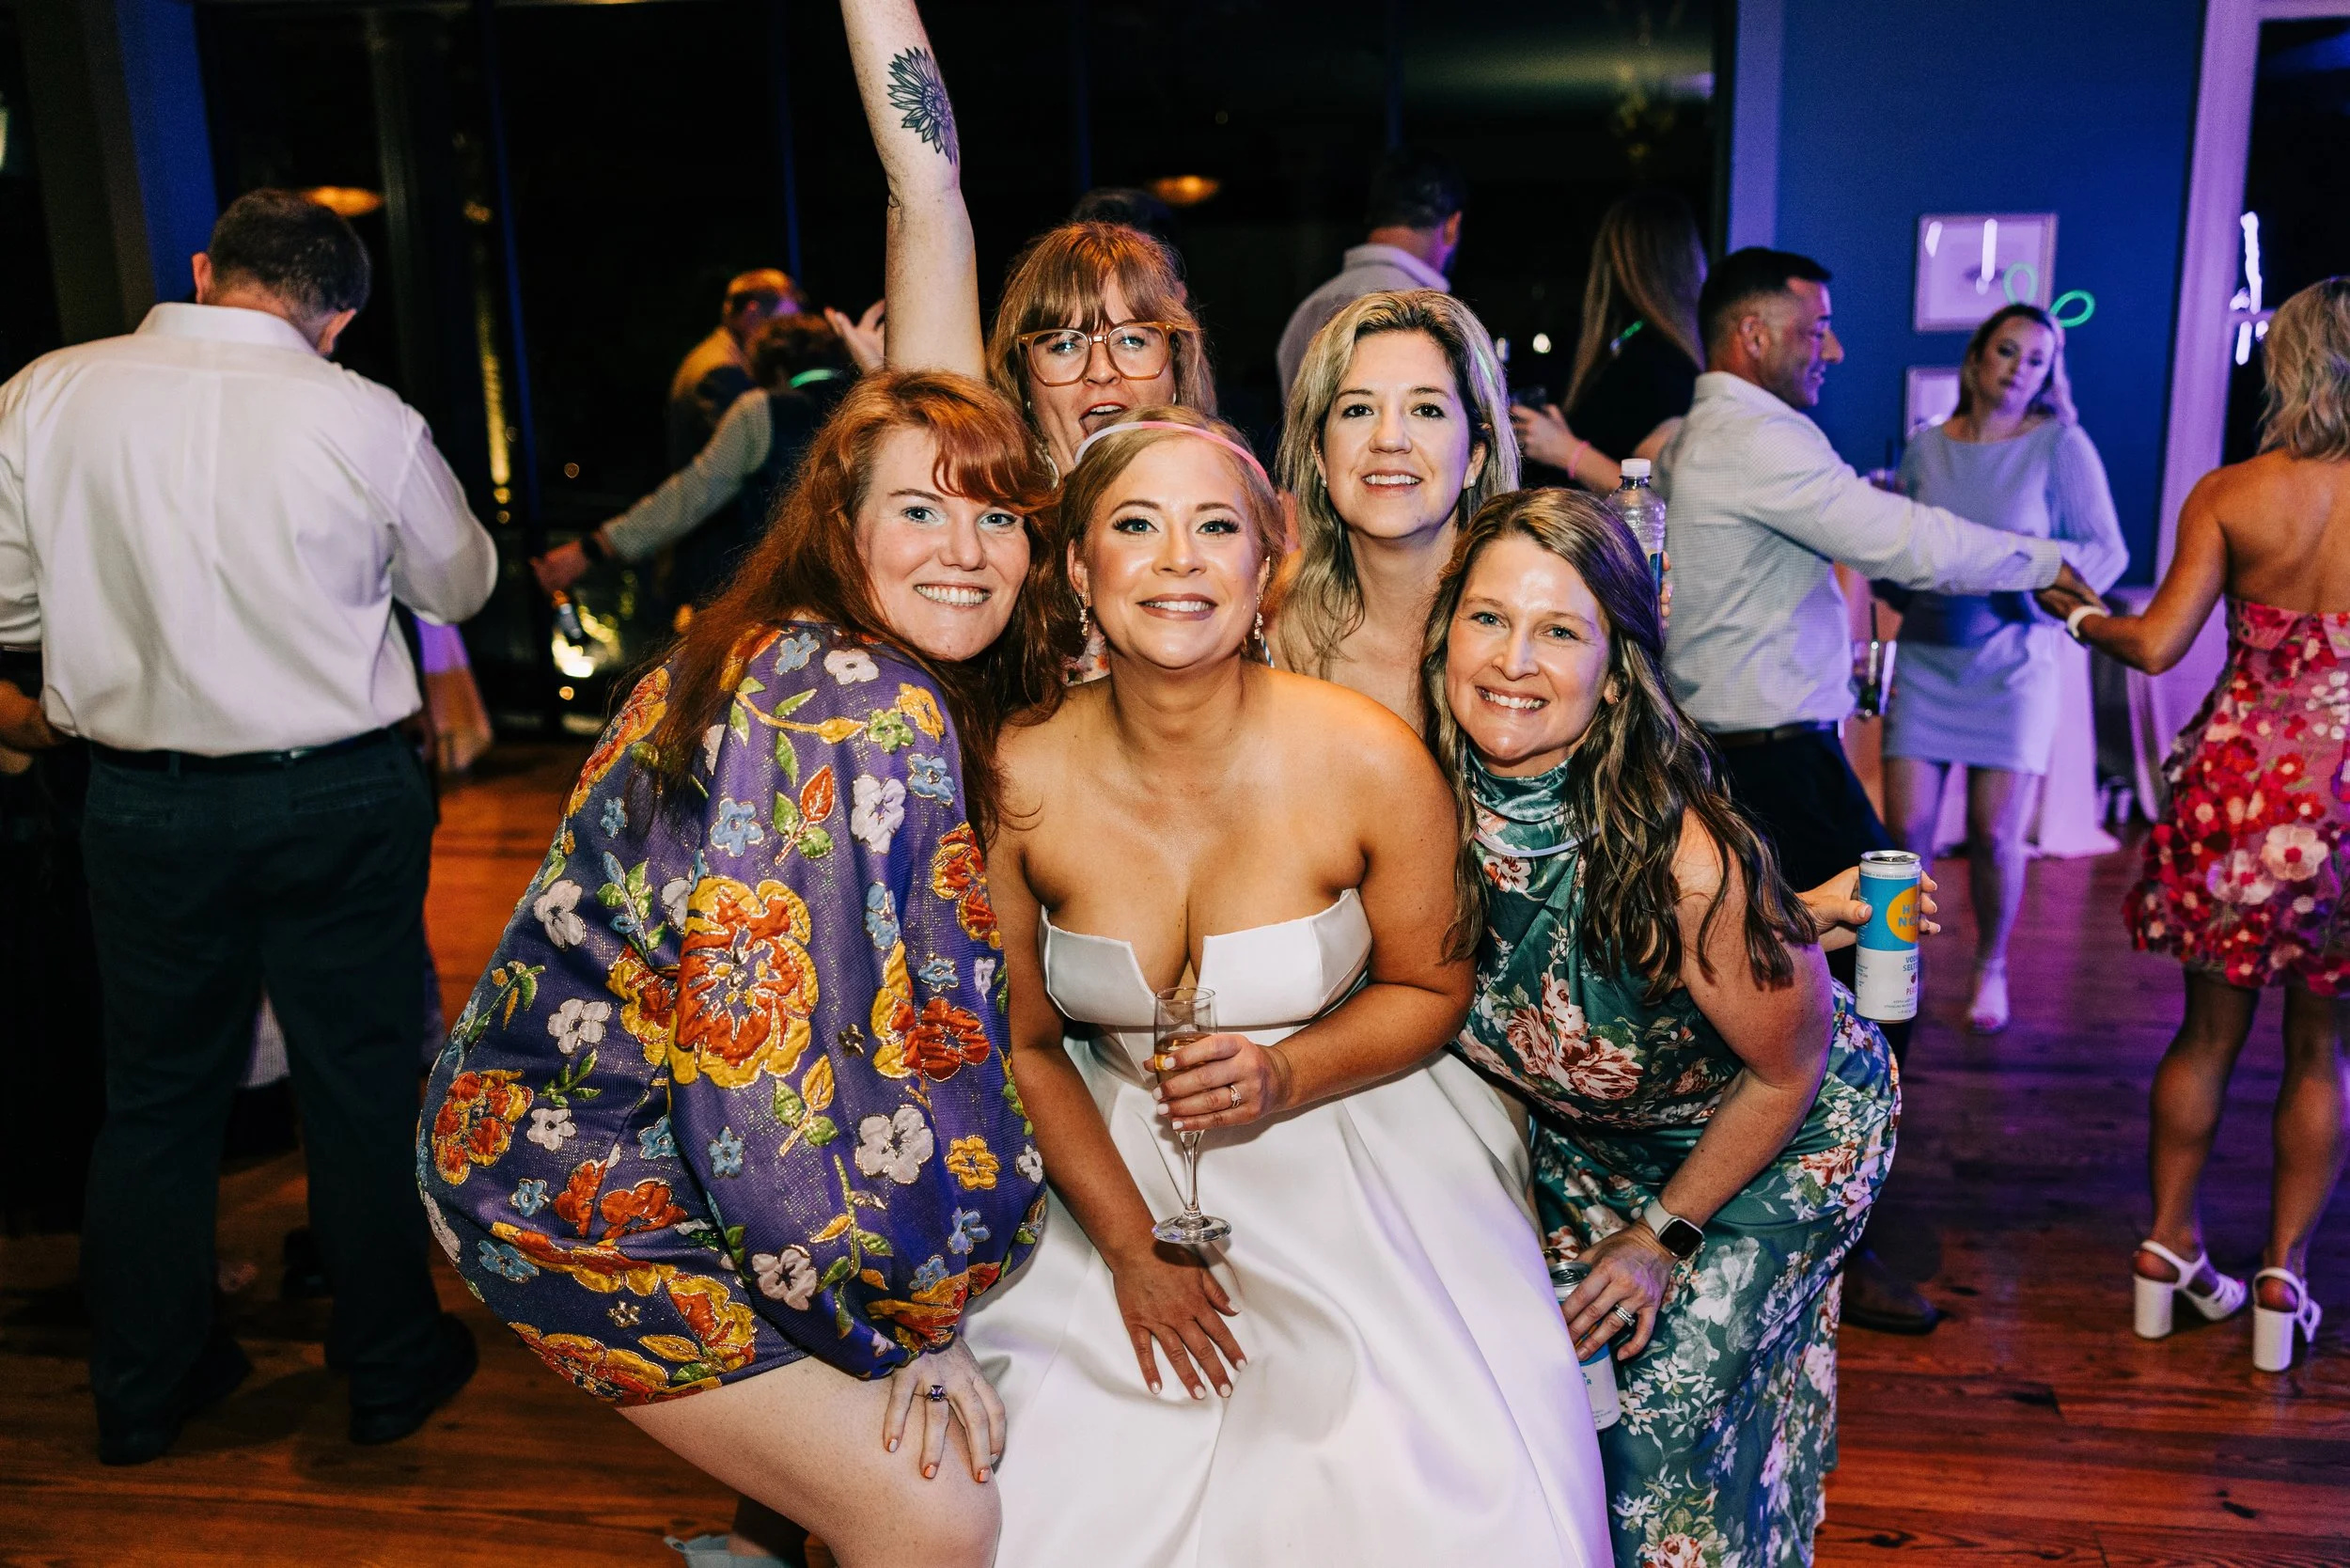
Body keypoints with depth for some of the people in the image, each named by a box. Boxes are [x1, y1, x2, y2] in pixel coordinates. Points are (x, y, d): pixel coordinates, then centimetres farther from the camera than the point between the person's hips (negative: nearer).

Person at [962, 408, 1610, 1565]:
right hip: (1116, 1173, 1)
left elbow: (1429, 988, 0)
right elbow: (1025, 1043, 0)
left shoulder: (1372, 763, -17)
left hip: (1353, 1165, -1)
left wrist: (1286, 1077, -18)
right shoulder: (1018, 780, -12)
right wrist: (1127, 1243, -5)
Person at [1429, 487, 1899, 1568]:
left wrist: (1665, 1234, -10)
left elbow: (1787, 1070, -19)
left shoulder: (1685, 858, -38)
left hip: (1789, 1133, -4)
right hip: (1585, 1130, 5)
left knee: (1667, 1416, -4)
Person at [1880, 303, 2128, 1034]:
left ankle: (1990, 968, 22)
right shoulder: (1926, 447, 6)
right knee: (1906, 829, -3)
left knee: (1994, 836, -2)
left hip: (2012, 660, -2)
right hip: (1926, 655, 2)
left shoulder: (2061, 445, -3)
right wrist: (1901, 580, -10)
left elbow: (2108, 552, -3)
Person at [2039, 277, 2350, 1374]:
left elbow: (2157, 644, -7)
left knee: (2210, 1029, 15)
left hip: (2239, 779, 1)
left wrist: (2073, 608, 10)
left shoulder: (2230, 494, -6)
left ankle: (2169, 1246, 24)